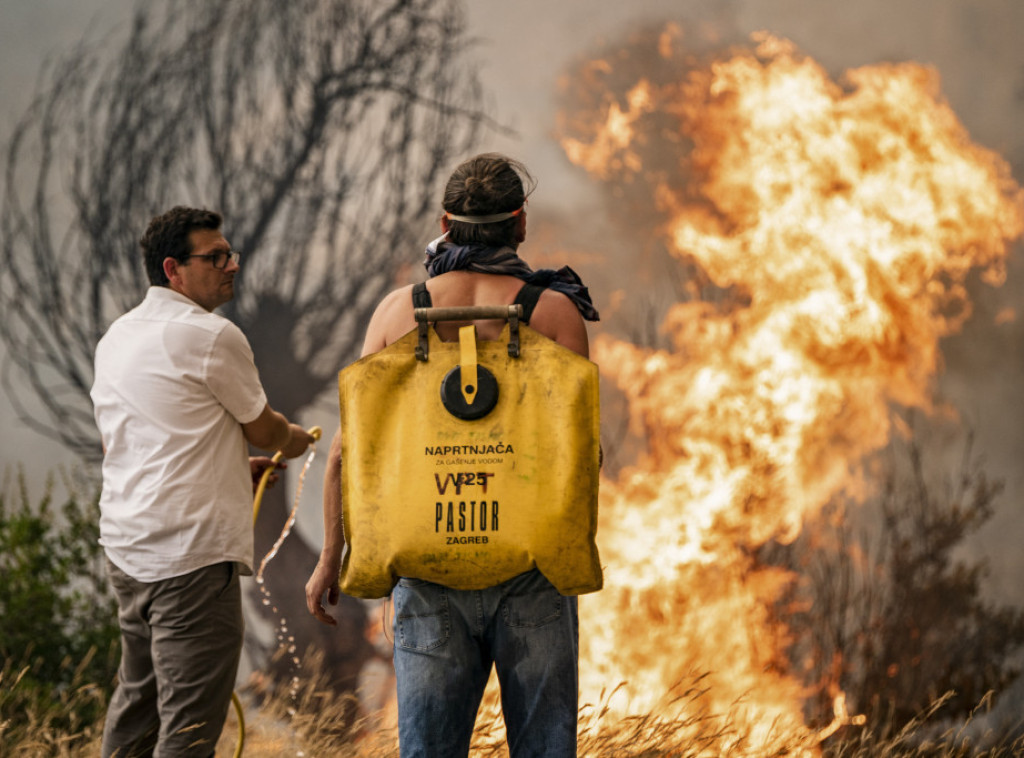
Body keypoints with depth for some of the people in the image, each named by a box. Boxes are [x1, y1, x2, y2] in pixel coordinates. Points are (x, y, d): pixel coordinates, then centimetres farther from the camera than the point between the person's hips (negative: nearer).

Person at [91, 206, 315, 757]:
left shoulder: (115, 338, 15)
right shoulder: (211, 337, -11)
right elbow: (262, 428, 1)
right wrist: (297, 440, 25)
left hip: (127, 546, 9)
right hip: (192, 553, -9)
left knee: (137, 697, 20)